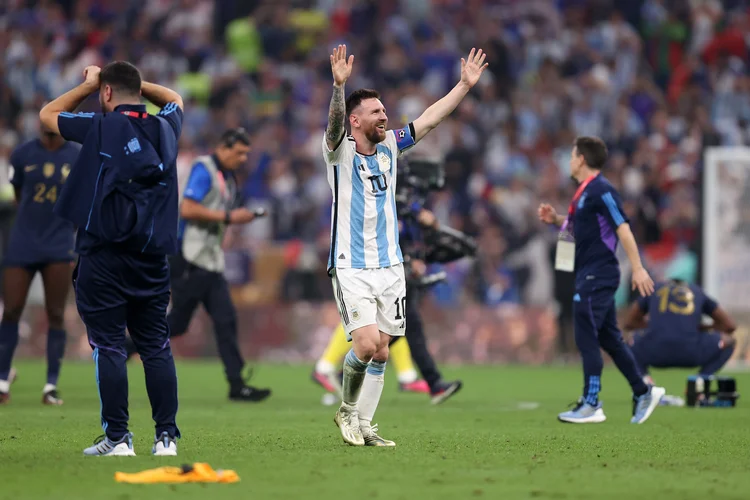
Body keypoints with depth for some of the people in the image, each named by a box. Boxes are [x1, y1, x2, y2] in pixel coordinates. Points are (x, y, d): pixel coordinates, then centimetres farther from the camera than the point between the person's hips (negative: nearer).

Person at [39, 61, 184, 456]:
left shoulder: (101, 127, -5)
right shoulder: (165, 128, 8)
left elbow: (48, 115, 12)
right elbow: (173, 98, 34)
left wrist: (89, 84, 21)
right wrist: (131, 80, 30)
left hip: (104, 256, -4)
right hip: (152, 257, 4)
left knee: (108, 346, -1)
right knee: (156, 346, 9)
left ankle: (117, 437, -3)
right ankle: (166, 435, 7)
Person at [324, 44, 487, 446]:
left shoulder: (389, 147, 8)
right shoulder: (341, 152, -8)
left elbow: (430, 119, 13)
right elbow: (334, 123, -28)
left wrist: (465, 84, 7)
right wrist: (339, 86, -46)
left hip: (389, 266, 6)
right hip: (351, 269, -6)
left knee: (381, 351, 5)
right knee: (366, 345, -17)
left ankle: (363, 425, 14)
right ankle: (347, 410, 7)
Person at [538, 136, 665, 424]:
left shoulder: (600, 190, -14)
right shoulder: (585, 191, 16)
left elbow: (622, 228, -18)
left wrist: (638, 269, -21)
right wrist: (555, 219, 11)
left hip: (597, 277, -10)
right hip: (590, 276, 10)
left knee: (586, 339, -8)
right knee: (609, 339, 13)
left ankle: (591, 405, -6)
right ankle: (643, 392, 18)